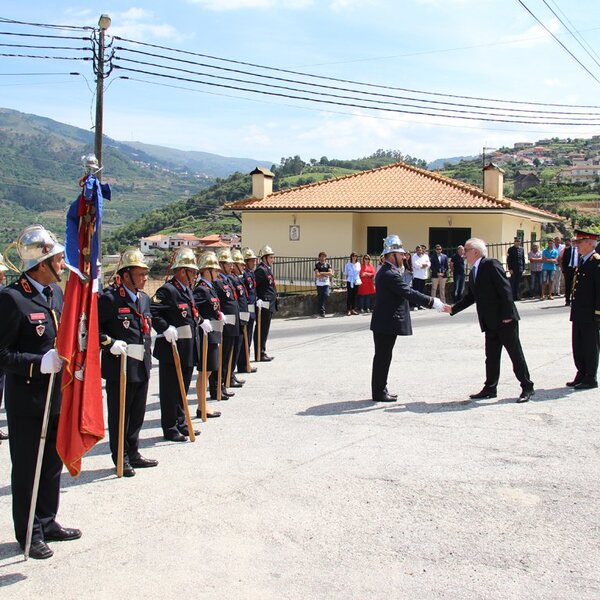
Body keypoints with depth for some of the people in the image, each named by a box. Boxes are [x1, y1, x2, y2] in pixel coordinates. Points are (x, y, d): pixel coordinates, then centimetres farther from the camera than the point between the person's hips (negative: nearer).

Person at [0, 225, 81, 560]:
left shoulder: (56, 292, 8)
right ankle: (28, 533, 20)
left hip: (58, 397, 8)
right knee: (27, 469, 6)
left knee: (54, 464, 18)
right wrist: (39, 363, -27)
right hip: (27, 402, -8)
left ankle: (47, 522, 33)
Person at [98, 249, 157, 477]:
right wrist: (110, 343, -21)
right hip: (119, 366, -7)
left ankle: (133, 454, 28)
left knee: (137, 414, 15)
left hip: (142, 366, 8)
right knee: (119, 415, 4)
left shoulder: (144, 298, 11)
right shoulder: (109, 298, -13)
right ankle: (121, 458, 15)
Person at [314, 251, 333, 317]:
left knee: (326, 295, -16)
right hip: (319, 283, -1)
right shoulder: (317, 265, 5)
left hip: (326, 283, 1)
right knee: (320, 297, 0)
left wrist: (322, 273, -7)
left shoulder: (328, 265, 10)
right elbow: (317, 275, -7)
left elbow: (331, 273, -1)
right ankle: (321, 312, 7)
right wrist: (326, 274, -8)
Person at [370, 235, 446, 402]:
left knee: (382, 357, 14)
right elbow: (409, 293, -24)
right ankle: (379, 393, 4)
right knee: (382, 357, -3)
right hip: (387, 324, -10)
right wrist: (432, 302, -20)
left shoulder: (385, 272, 14)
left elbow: (405, 293, 19)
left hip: (384, 323, 10)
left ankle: (380, 390, 21)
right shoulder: (390, 274, -20)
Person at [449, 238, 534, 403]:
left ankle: (527, 388, 9)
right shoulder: (473, 273, 15)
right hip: (490, 323, 8)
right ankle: (490, 388, 19)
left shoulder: (491, 264, -12)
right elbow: (470, 297, 21)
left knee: (516, 354, 0)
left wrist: (507, 315, -20)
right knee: (491, 357, 12)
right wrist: (453, 309, 10)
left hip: (505, 320, -8)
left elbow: (505, 289, -17)